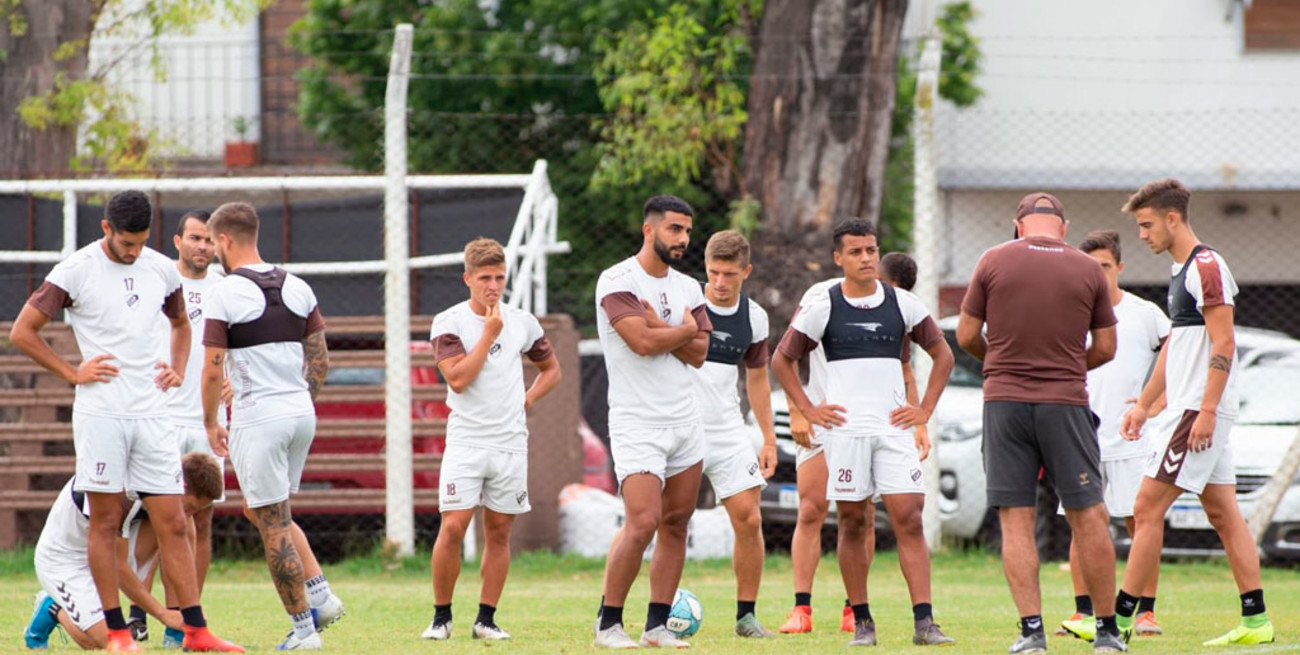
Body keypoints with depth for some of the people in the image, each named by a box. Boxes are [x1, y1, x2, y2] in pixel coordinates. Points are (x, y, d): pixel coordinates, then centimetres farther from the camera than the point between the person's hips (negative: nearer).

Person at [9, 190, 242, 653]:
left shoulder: (162, 270, 11)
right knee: (105, 522, -1)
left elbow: (180, 323, 30)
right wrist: (72, 373, -4)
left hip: (152, 412, 4)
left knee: (172, 523, 2)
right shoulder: (75, 271, -4)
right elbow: (22, 332, -2)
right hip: (101, 414, -4)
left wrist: (177, 370, 13)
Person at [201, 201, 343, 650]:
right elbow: (320, 361, 11)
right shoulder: (297, 289, 8)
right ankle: (321, 594, 11)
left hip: (257, 418, -7)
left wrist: (210, 423, 2)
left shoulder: (226, 295, -11)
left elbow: (213, 372, -11)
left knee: (273, 525, 1)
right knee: (260, 509, 23)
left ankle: (303, 627, 1)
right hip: (301, 414, 7)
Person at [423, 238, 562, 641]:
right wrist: (489, 333, -14)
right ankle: (441, 616, 1)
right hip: (465, 442, -3)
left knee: (499, 532, 4)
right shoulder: (448, 323, -3)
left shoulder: (522, 323, 8)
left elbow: (551, 369, 22)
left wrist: (527, 400, 6)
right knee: (453, 527, -11)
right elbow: (458, 379, -15)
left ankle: (486, 619, 11)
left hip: (511, 442, 3)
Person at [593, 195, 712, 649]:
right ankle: (608, 623, -3)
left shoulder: (688, 288, 12)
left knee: (676, 525, 5)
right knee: (643, 522, -15)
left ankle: (657, 625, 10)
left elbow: (698, 354, 3)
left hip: (684, 421, 7)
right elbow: (642, 342, -20)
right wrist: (684, 329, -4)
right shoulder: (618, 281, -9)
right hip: (637, 424, -7)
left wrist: (660, 330, -12)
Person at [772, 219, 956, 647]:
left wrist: (925, 410, 9)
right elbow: (782, 360, 12)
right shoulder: (822, 308, 3)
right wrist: (808, 411, 4)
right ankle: (861, 623, 8)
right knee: (852, 523, 1)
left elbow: (943, 355, 18)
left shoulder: (902, 304, 8)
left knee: (909, 517, -9)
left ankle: (924, 622, -13)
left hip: (894, 427, 1)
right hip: (844, 429, -1)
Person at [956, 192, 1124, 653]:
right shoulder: (1088, 270, 4)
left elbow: (966, 335, 5)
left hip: (1004, 399, 0)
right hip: (1066, 402, 0)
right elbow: (1105, 347, 9)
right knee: (1088, 516, 6)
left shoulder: (994, 261, 2)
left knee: (1015, 520, 2)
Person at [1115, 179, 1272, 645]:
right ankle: (1255, 620, 7)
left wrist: (1207, 410, -23)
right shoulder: (1180, 271, 18)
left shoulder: (1207, 267, -13)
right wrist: (1144, 405, 25)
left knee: (1148, 507, -10)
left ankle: (1121, 619, -10)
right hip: (1186, 409, 10)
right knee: (1222, 512, 7)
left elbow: (1222, 344, -18)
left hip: (1201, 411, -10)